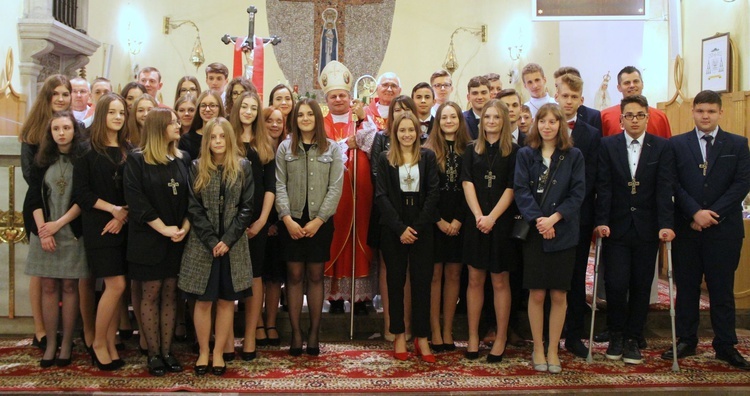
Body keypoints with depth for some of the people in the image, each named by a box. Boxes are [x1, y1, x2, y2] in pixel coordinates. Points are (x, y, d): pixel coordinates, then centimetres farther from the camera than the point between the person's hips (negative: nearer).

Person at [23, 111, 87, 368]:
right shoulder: (42, 160, 7)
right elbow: (34, 196, 3)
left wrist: (59, 224, -12)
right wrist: (43, 230, -8)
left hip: (73, 232, -2)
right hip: (44, 232, 2)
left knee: (69, 286, 1)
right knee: (49, 287, 4)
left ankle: (66, 344, 8)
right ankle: (50, 344, 9)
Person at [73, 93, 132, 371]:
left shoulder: (129, 150, 9)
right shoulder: (88, 149, -2)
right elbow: (81, 192, -6)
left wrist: (123, 216, -8)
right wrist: (113, 209, -12)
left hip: (123, 227, 4)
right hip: (98, 226, -4)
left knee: (115, 287, 5)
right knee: (116, 285, -9)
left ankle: (110, 344, 16)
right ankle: (98, 343, 9)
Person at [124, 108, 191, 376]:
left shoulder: (183, 159, 9)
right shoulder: (137, 160, -3)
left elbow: (192, 197, 7)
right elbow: (135, 199, -11)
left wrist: (185, 227, -8)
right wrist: (163, 228, -15)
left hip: (178, 240, 4)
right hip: (148, 240, -4)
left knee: (170, 295, 6)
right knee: (150, 295, 1)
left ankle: (167, 351, 14)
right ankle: (153, 354, 9)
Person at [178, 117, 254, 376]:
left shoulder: (243, 167, 3)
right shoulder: (196, 167, 3)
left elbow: (246, 207, -1)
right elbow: (193, 208, -1)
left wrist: (227, 240, -11)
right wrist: (212, 241, -11)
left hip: (233, 245, 0)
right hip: (202, 244, 0)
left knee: (226, 301, 4)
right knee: (203, 301, 3)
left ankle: (219, 353, 13)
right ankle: (203, 352, 15)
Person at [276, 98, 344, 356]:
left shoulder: (332, 149, 5)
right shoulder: (285, 148, 7)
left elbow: (335, 187, -1)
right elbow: (279, 185, 1)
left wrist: (319, 219, -10)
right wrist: (288, 219, -11)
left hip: (320, 222, 0)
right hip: (292, 221, 0)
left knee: (315, 276, 4)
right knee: (294, 275, 2)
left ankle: (314, 332, 11)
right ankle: (296, 332, 9)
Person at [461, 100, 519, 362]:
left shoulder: (513, 151, 1)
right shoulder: (472, 150, 8)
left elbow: (511, 188, -5)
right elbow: (467, 183, -1)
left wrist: (492, 217, -14)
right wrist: (478, 215, -13)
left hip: (501, 221, -2)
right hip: (475, 221, 2)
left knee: (500, 281, 3)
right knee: (475, 279, 5)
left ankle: (501, 338, 12)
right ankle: (473, 336, 12)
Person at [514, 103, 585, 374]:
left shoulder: (573, 156, 5)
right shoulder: (525, 155, 5)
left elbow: (578, 193, -2)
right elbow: (521, 190, -4)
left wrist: (554, 218, -14)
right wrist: (537, 219, -17)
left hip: (563, 232, 0)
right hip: (534, 231, 0)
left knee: (558, 295, 4)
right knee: (537, 294, 2)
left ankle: (553, 350, 16)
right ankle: (538, 349, 16)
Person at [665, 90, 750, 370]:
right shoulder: (677, 144, 6)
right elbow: (674, 184, -1)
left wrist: (713, 213, -12)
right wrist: (695, 212, -13)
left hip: (724, 228, 0)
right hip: (686, 228, 1)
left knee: (722, 289, 5)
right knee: (686, 287, 7)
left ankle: (725, 346, 13)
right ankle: (686, 341, 17)